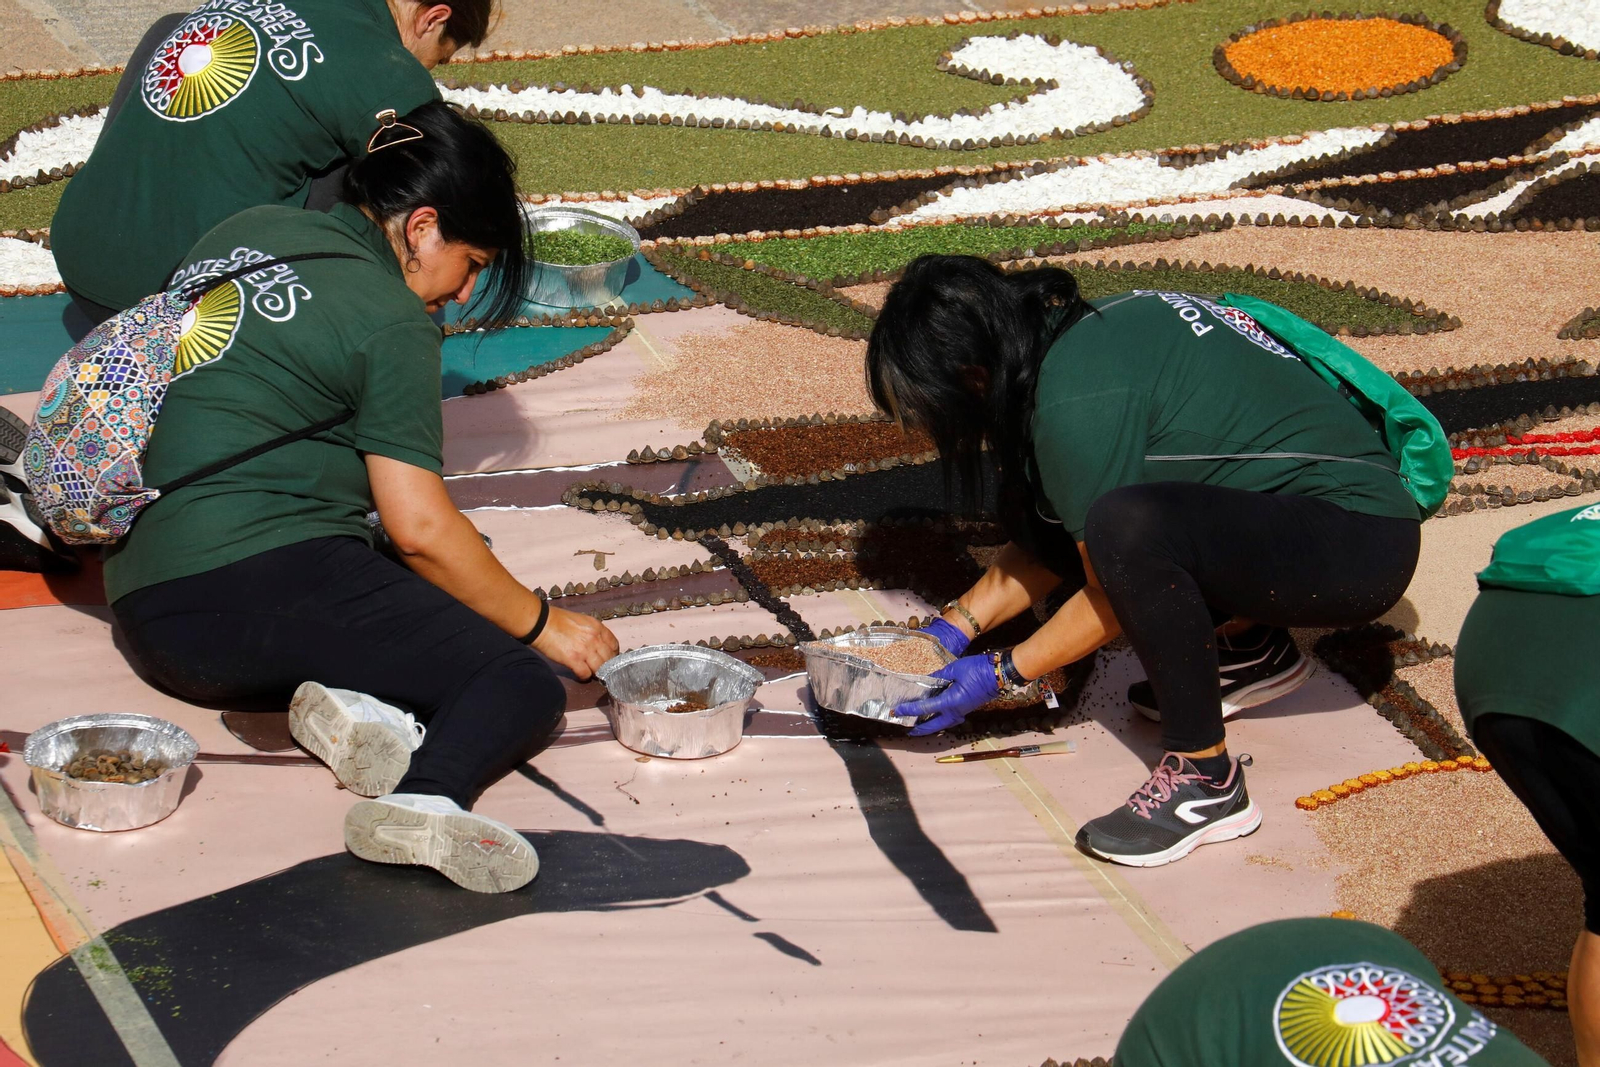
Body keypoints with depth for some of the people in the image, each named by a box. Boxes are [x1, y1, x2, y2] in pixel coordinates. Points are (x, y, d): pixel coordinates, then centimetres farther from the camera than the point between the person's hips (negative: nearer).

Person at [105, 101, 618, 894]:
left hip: (150, 619, 8)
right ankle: (429, 799, -37)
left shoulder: (241, 233, 19)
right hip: (265, 581, -8)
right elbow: (419, 526, -8)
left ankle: (346, 698, -13)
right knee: (523, 685, -6)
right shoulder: (391, 320, -4)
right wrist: (539, 623, 5)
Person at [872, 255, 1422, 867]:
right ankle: (1252, 649, 19)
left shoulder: (1079, 402, -22)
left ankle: (1206, 781, -17)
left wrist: (1001, 675, -4)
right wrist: (957, 626, 13)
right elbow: (1054, 543, 17)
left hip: (1359, 544, -10)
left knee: (1125, 527, -32)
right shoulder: (1074, 333, 5)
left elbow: (1111, 600, -13)